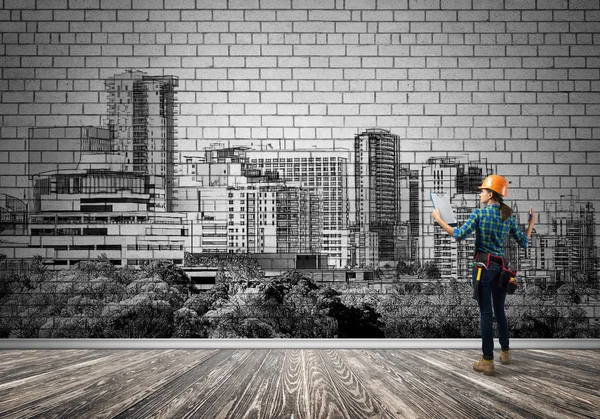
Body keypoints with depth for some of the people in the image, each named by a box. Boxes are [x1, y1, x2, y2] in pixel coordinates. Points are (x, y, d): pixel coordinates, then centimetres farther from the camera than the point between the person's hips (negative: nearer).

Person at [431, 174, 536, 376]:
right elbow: (523, 242, 9)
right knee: (499, 310, 19)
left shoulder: (479, 213, -9)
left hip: (483, 266, -5)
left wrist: (439, 219, -5)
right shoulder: (509, 217, 5)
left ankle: (488, 361, -3)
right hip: (501, 267, 5)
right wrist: (531, 223, 24)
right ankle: (505, 352, 30)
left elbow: (459, 235, -15)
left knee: (486, 313, -4)